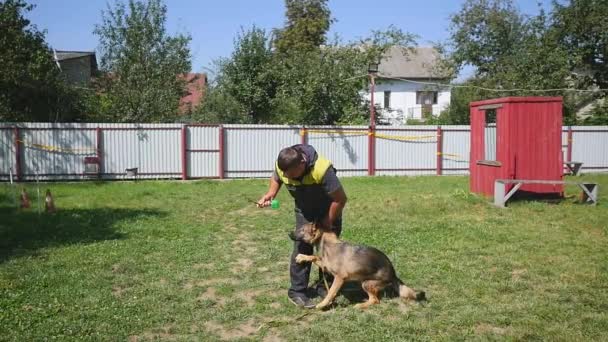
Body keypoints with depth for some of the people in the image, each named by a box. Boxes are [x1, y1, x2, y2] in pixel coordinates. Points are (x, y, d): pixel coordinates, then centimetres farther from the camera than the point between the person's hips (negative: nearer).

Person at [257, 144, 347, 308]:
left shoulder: (322, 169, -40)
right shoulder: (281, 166, -25)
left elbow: (340, 199, -29)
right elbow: (276, 179, 3)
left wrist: (328, 222, -18)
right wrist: (270, 194, -18)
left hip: (329, 208, -2)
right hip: (304, 208, 2)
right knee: (302, 246, -9)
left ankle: (324, 285, 20)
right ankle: (297, 291, -3)